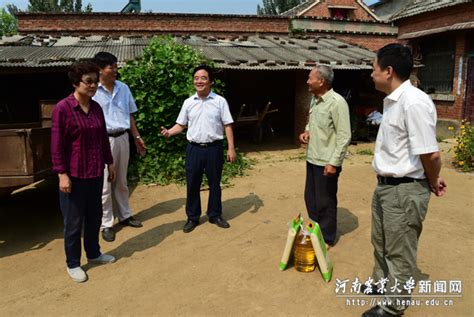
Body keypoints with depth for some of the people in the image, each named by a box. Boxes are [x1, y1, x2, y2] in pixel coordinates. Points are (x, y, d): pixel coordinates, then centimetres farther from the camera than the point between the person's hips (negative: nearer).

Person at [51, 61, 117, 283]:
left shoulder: (96, 107, 6)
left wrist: (109, 163, 15)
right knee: (74, 221, 6)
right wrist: (62, 174, -16)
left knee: (94, 216, 17)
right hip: (74, 174, -6)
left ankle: (93, 253, 36)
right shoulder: (63, 108, -13)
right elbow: (56, 145, -14)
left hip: (96, 173, 6)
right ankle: (73, 264, 23)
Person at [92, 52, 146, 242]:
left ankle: (125, 215, 32)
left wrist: (137, 137, 12)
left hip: (122, 138, 5)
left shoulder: (123, 88, 7)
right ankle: (106, 224, 14)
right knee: (105, 185, 3)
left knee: (121, 182, 17)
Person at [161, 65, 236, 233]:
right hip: (194, 149, 2)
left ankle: (215, 215, 27)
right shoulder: (188, 102, 4)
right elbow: (181, 125, 9)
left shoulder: (220, 101, -2)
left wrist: (231, 148, -7)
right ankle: (192, 217, 22)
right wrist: (169, 132, -11)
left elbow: (227, 125, -2)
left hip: (214, 148, -1)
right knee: (192, 185, 7)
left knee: (214, 184, 10)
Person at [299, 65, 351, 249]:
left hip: (327, 162, -8)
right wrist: (306, 132, 3)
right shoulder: (315, 99, 9)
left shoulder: (337, 102, -18)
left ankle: (327, 239, 22)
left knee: (325, 202, 5)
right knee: (310, 198, 18)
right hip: (312, 159, 8)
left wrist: (334, 163, -21)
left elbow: (344, 136, -19)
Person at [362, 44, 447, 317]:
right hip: (385, 185, 10)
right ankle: (383, 285, 47)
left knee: (399, 252, 9)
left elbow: (431, 154, -25)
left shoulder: (414, 102, -24)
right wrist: (433, 179, 12)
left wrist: (433, 183, -6)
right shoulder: (393, 101, 8)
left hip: (405, 190, -10)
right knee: (381, 243, 25)